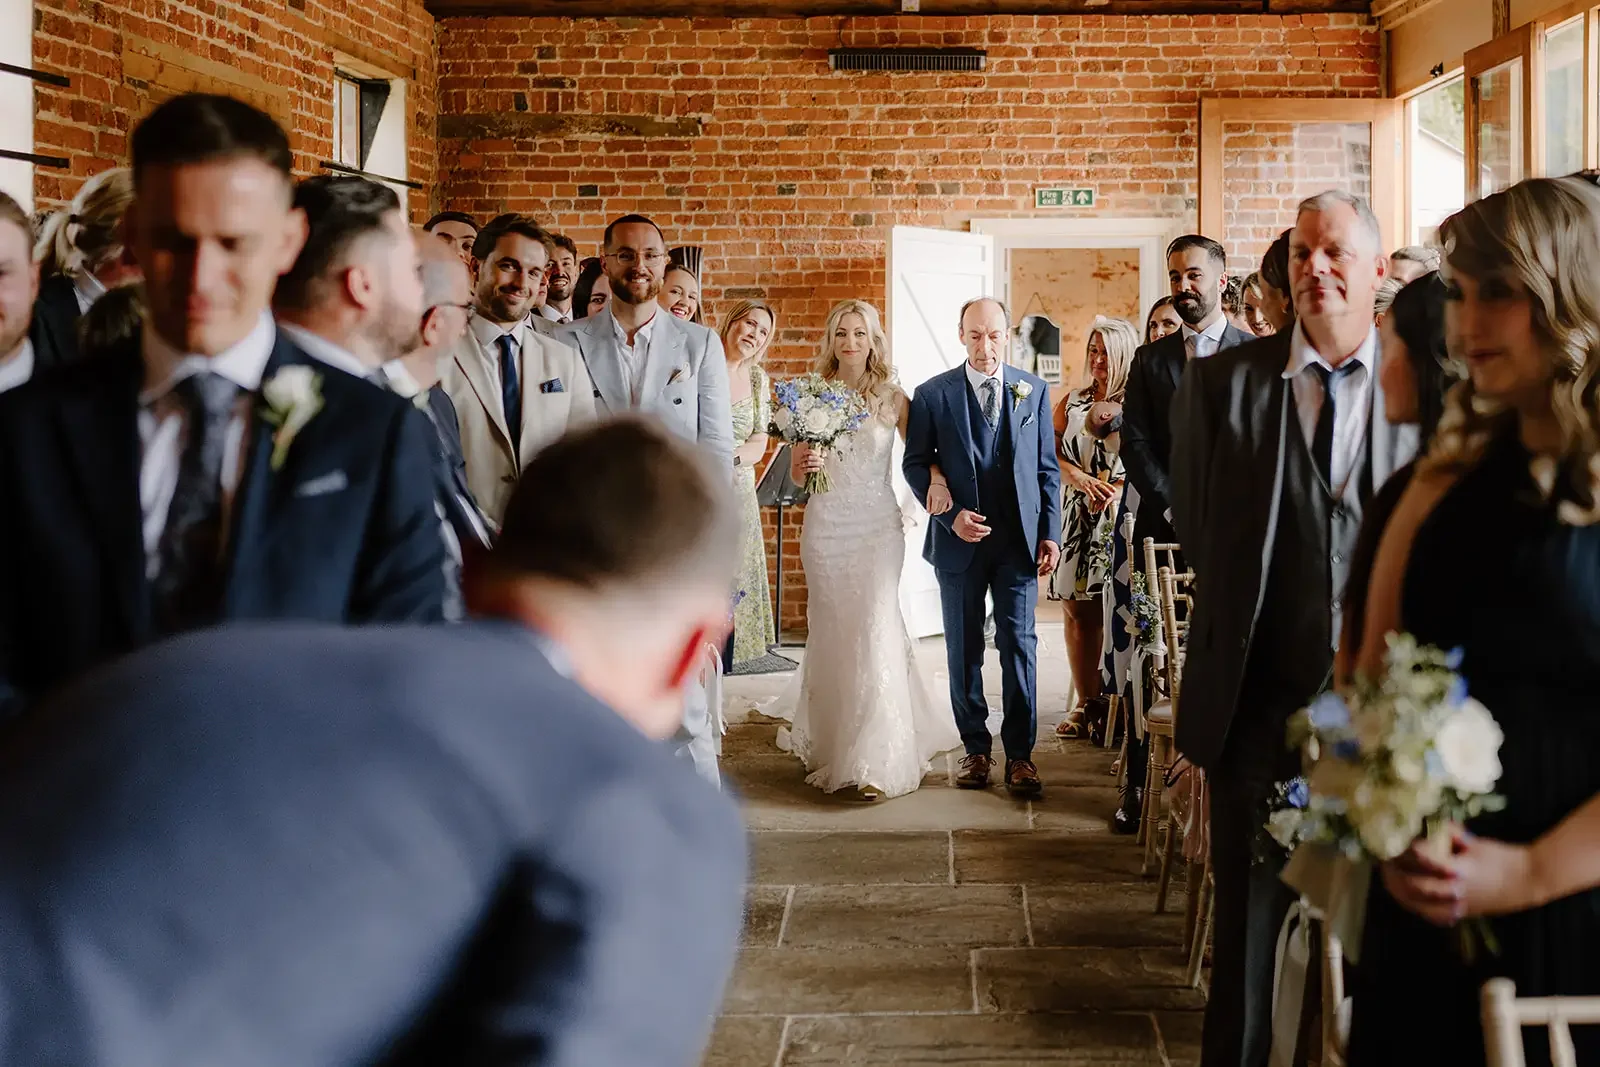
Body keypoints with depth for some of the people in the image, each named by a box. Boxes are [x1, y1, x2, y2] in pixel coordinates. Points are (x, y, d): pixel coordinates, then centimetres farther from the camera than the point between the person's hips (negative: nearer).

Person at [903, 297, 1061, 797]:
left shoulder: (1034, 390, 6)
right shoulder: (933, 394, 1)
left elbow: (1047, 468, 8)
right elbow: (915, 463, 2)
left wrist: (1050, 533, 2)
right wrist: (951, 515, -10)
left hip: (1019, 539, 0)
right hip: (960, 540, 0)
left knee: (1020, 646, -2)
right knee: (964, 649, 6)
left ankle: (1020, 754, 4)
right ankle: (975, 749, 17)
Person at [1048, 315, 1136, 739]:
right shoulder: (1072, 402, 15)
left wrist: (1116, 493, -18)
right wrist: (1078, 477, -7)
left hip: (1123, 516, -4)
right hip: (1077, 517, 5)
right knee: (1077, 610, 4)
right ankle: (1086, 704, 11)